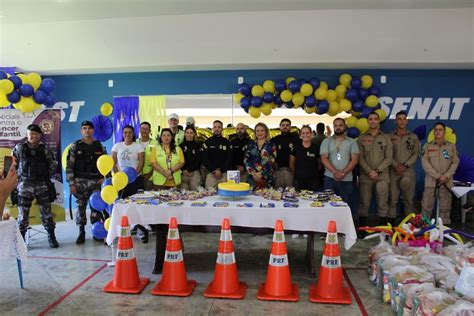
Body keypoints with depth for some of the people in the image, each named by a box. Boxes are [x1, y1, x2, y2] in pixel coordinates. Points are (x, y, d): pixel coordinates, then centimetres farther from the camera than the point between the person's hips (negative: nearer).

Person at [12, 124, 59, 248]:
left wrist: (47, 176, -2)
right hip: (25, 185, 0)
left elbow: (52, 165, 6)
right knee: (23, 213, 3)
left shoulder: (45, 148, 3)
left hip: (42, 184, 0)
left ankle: (51, 237, 15)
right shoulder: (19, 148, 2)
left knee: (46, 212, 4)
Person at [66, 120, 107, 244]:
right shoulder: (75, 146, 1)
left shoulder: (99, 146, 7)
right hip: (80, 181, -1)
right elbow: (69, 166, -2)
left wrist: (104, 177, -1)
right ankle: (81, 233, 16)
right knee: (81, 207, 3)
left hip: (96, 181, 1)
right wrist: (71, 183, -7)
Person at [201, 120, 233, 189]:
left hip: (224, 173, 1)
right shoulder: (207, 142, 7)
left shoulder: (227, 143, 10)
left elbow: (229, 159, 4)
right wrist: (213, 171, -9)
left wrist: (221, 170, -8)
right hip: (211, 173, -1)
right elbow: (204, 159, 0)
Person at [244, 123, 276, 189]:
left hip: (267, 177, -1)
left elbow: (272, 162, -3)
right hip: (252, 177, 2)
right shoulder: (251, 144, 12)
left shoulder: (271, 145, 5)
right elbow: (246, 160, 6)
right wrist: (252, 172, -7)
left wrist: (261, 173, -12)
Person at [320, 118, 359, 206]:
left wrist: (343, 173, -14)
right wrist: (335, 172, -17)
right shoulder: (326, 141, 7)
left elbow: (354, 160, -1)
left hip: (346, 180, 1)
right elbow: (324, 159, -4)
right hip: (329, 178, 0)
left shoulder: (352, 142, 8)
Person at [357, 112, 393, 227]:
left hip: (382, 176, 0)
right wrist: (369, 171, -11)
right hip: (366, 176, 0)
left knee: (382, 204, 2)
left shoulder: (386, 138, 9)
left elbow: (389, 157, 2)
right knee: (364, 203, 2)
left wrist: (378, 171, -10)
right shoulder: (362, 138, 8)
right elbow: (360, 158, 1)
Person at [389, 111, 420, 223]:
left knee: (409, 198, 2)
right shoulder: (390, 137, 7)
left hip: (409, 171, 1)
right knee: (393, 198, 1)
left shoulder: (413, 137, 10)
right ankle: (391, 221, 7)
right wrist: (396, 165, -13)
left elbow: (416, 154, 3)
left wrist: (405, 165, -10)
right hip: (393, 171, 0)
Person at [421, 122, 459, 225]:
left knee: (445, 206, 5)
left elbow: (455, 163, 3)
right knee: (427, 205, -1)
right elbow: (425, 163, -4)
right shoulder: (427, 146, 5)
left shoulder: (452, 146, 10)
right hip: (431, 180, -1)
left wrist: (446, 176, -11)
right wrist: (437, 176, -12)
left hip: (446, 181, 1)